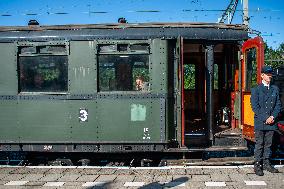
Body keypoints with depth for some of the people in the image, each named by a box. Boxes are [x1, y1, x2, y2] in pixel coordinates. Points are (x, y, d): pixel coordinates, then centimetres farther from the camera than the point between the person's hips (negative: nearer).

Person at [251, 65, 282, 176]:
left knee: (268, 144, 10)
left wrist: (272, 117, -6)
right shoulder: (256, 90, 0)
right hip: (260, 122, -4)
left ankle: (266, 164, 19)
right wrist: (265, 118, -13)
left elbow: (278, 105, 9)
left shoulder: (275, 89, 12)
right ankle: (257, 165, 5)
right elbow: (255, 107, -7)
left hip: (271, 121, 4)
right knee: (259, 144, -1)